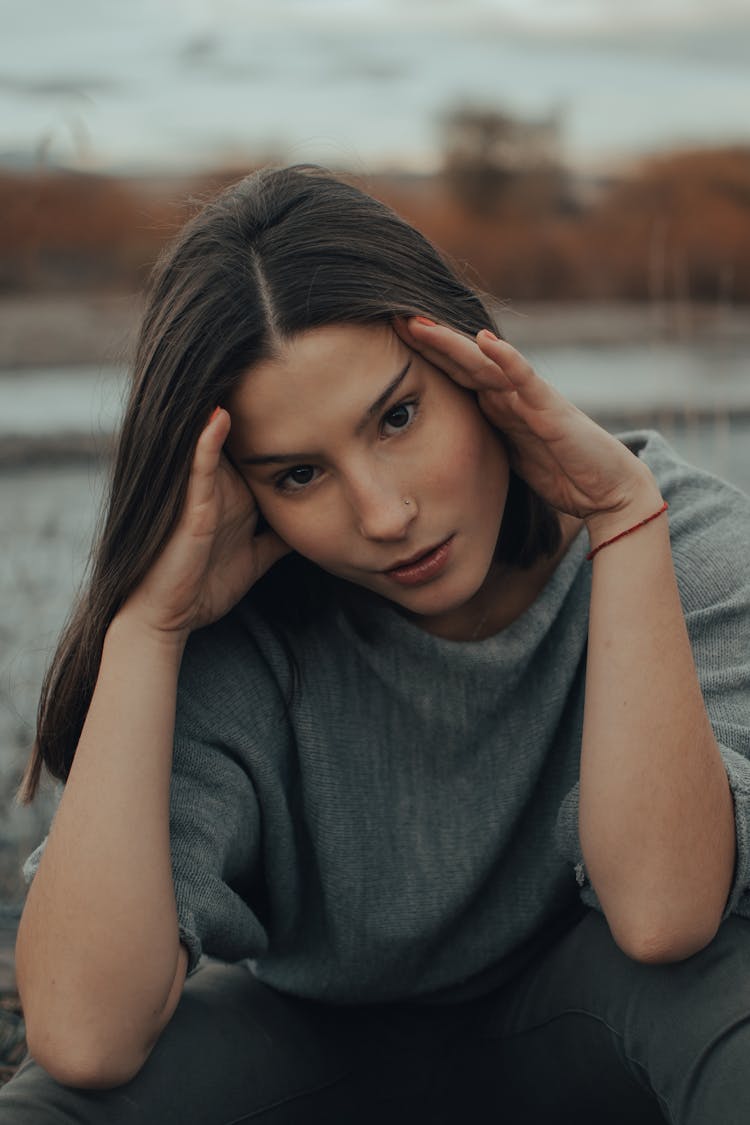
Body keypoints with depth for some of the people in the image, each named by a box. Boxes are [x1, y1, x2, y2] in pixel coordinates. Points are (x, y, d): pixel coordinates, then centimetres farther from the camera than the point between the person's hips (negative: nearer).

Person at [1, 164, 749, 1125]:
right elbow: (83, 1035, -34)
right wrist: (147, 627, -35)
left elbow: (659, 914, -36)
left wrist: (625, 506, -36)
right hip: (319, 1039, 2)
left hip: (590, 1029, -2)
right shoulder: (236, 632, -23)